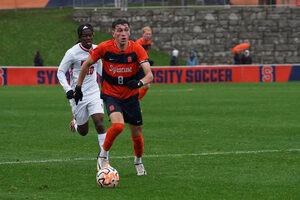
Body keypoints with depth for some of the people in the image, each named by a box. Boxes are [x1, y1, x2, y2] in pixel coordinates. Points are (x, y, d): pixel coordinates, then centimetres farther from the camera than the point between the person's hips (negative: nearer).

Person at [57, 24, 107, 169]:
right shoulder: (72, 53, -12)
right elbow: (60, 72, -5)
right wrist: (67, 89, -17)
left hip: (94, 93, 3)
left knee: (100, 124, -16)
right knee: (83, 132, 8)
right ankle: (74, 123, 44)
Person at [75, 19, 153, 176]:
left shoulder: (137, 49, -15)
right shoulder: (104, 48, -16)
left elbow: (149, 75, -22)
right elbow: (86, 64, 1)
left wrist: (140, 82, -43)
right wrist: (78, 87, 3)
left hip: (131, 96, 2)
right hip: (111, 94, -2)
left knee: (137, 134, 7)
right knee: (118, 125, -28)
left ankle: (138, 161, 37)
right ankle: (103, 154, -3)